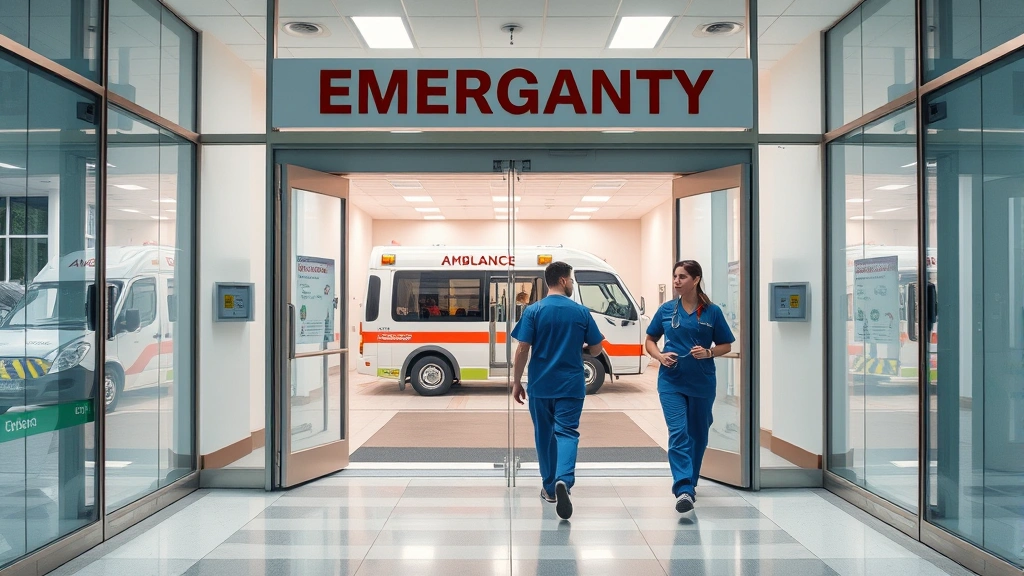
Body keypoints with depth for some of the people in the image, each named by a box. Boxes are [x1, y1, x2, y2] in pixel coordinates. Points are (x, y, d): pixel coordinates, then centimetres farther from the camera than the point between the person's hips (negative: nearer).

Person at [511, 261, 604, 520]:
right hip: (571, 385, -1)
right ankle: (564, 480, -24)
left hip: (540, 385, 1)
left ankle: (549, 488, 26)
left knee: (545, 435, 15)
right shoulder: (581, 312, -1)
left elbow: (522, 350, -8)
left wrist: (517, 382, 2)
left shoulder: (533, 311, -5)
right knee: (567, 432, 0)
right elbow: (596, 350, 4)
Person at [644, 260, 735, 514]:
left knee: (698, 434, 14)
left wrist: (709, 352, -17)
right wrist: (660, 356, -10)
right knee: (678, 433, -11)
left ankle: (689, 482, 34)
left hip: (702, 383, 1)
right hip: (671, 381, 0)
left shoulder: (712, 312, -3)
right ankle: (683, 490, -15)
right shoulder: (666, 310, 2)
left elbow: (726, 346, 3)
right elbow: (650, 341, 10)